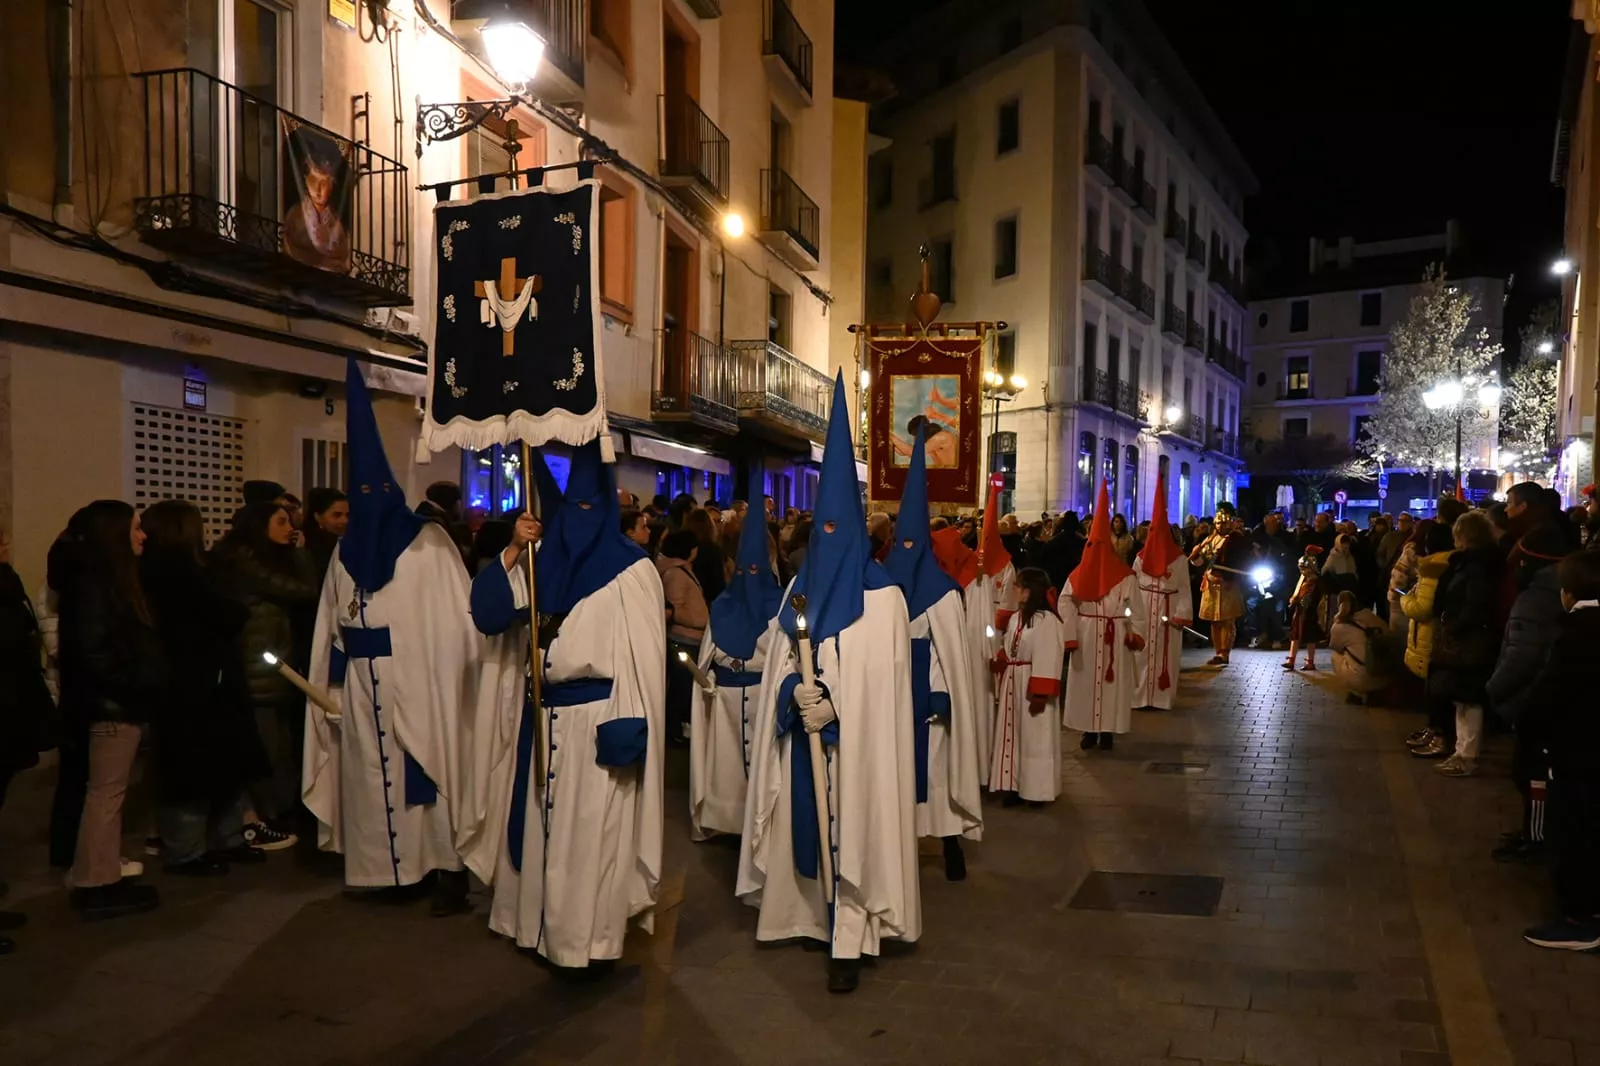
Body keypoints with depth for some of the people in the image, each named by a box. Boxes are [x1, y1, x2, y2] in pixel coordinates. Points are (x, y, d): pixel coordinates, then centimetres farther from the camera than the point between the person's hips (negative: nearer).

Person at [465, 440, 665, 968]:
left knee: (590, 830, 0)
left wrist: (628, 726, -18)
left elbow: (641, 657, -11)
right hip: (541, 720, 6)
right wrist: (512, 553, -11)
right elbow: (487, 613, 0)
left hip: (596, 721, -6)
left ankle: (588, 936, 13)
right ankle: (544, 925, 29)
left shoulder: (630, 570, -8)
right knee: (543, 824, 15)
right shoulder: (541, 561, 8)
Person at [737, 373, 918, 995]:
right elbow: (782, 661, 6)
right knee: (808, 825, 12)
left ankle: (849, 942, 5)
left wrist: (835, 708, -21)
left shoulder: (880, 595, -9)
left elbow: (880, 675, -12)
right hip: (804, 735, 5)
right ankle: (811, 916, 28)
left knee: (851, 830, -1)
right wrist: (794, 692, -14)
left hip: (855, 739, -5)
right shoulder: (801, 586, 8)